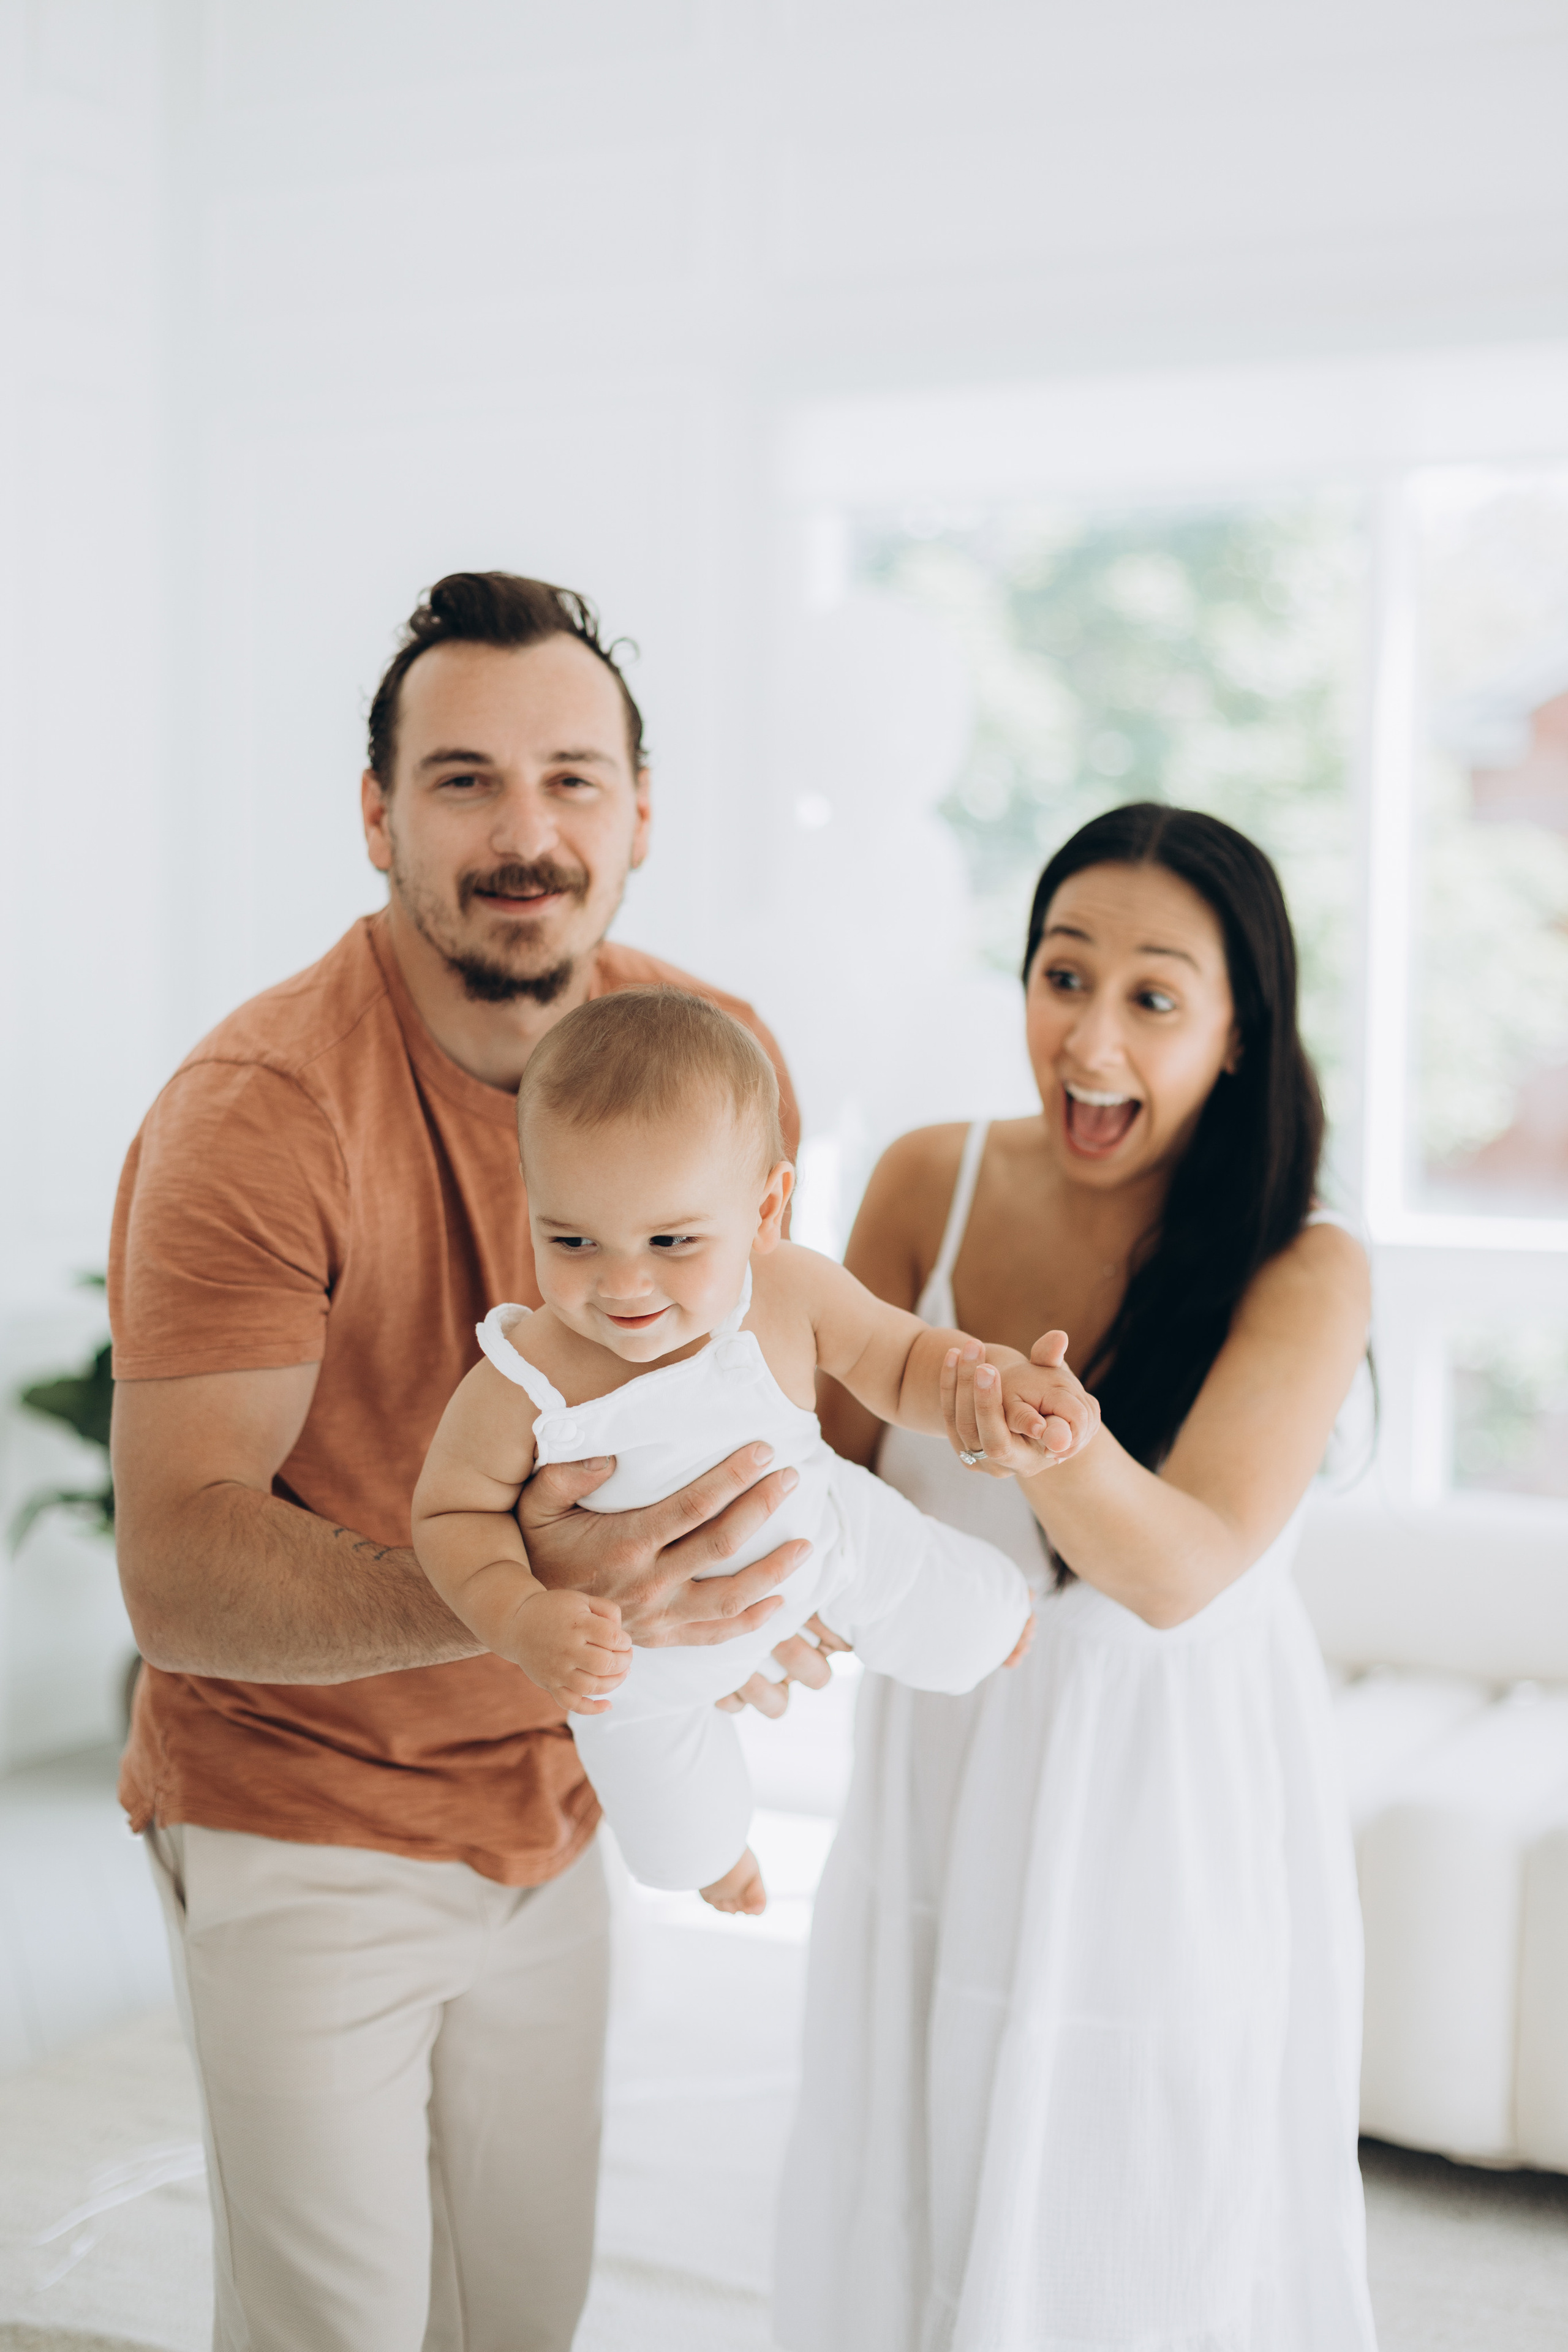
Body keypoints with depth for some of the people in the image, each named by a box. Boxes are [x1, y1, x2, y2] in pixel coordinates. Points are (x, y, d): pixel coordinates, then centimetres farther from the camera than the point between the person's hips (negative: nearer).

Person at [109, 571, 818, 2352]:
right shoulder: (257, 1114, -25)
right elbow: (174, 1568, -30)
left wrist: (767, 1571, -14)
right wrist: (512, 1592, -46)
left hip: (546, 1814, 5)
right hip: (300, 1833, -5)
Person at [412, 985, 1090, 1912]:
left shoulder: (793, 1296, -31)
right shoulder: (520, 1389, -39)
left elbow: (903, 1359, -12)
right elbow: (452, 1513, -21)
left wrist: (994, 1380, -32)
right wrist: (519, 1617, -38)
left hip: (813, 1532, 2)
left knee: (978, 1627, 20)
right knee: (689, 1841, 21)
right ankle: (719, 1845, 61)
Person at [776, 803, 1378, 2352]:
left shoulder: (1305, 1272, -15)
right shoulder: (931, 1186, -6)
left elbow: (1181, 1568, -27)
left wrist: (1053, 1446, -47)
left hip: (1172, 1828, -3)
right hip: (947, 1805, 3)